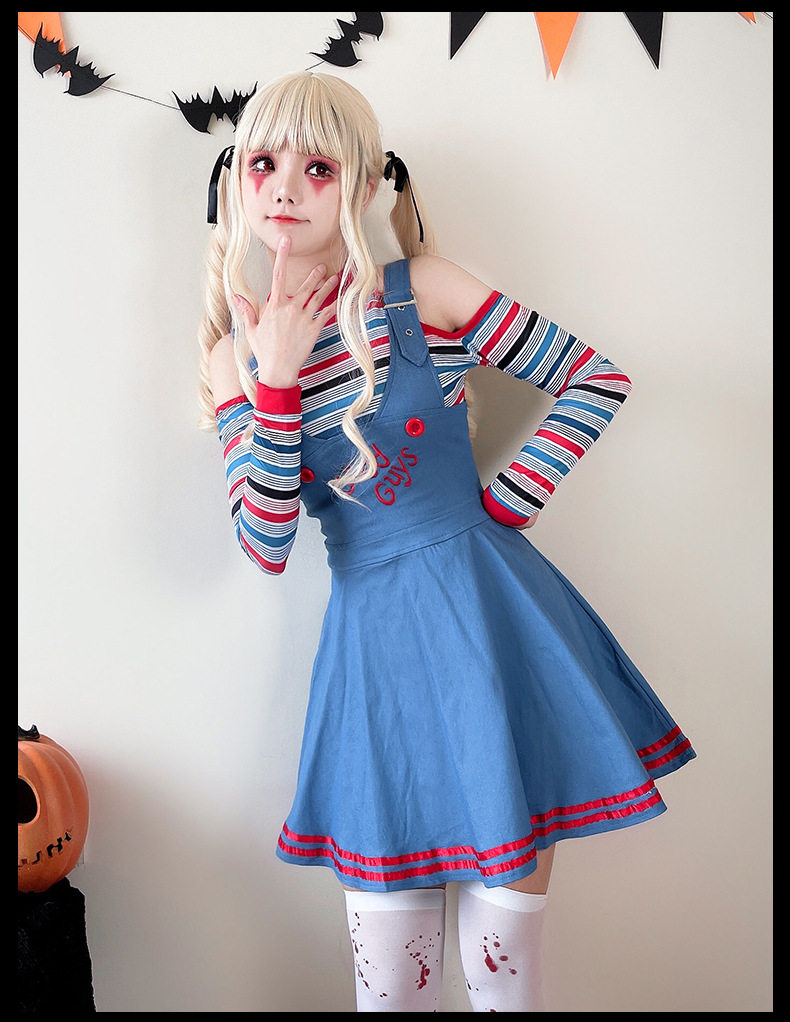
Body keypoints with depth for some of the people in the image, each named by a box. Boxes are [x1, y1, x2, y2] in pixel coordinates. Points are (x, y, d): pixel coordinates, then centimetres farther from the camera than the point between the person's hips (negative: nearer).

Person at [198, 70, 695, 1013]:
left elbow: (595, 380, -1)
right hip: (372, 644, 3)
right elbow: (266, 545, -6)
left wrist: (508, 502, -6)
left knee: (505, 936, 7)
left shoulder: (424, 292, -5)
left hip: (487, 617, -2)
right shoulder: (235, 355, 4)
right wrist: (277, 380, -14)